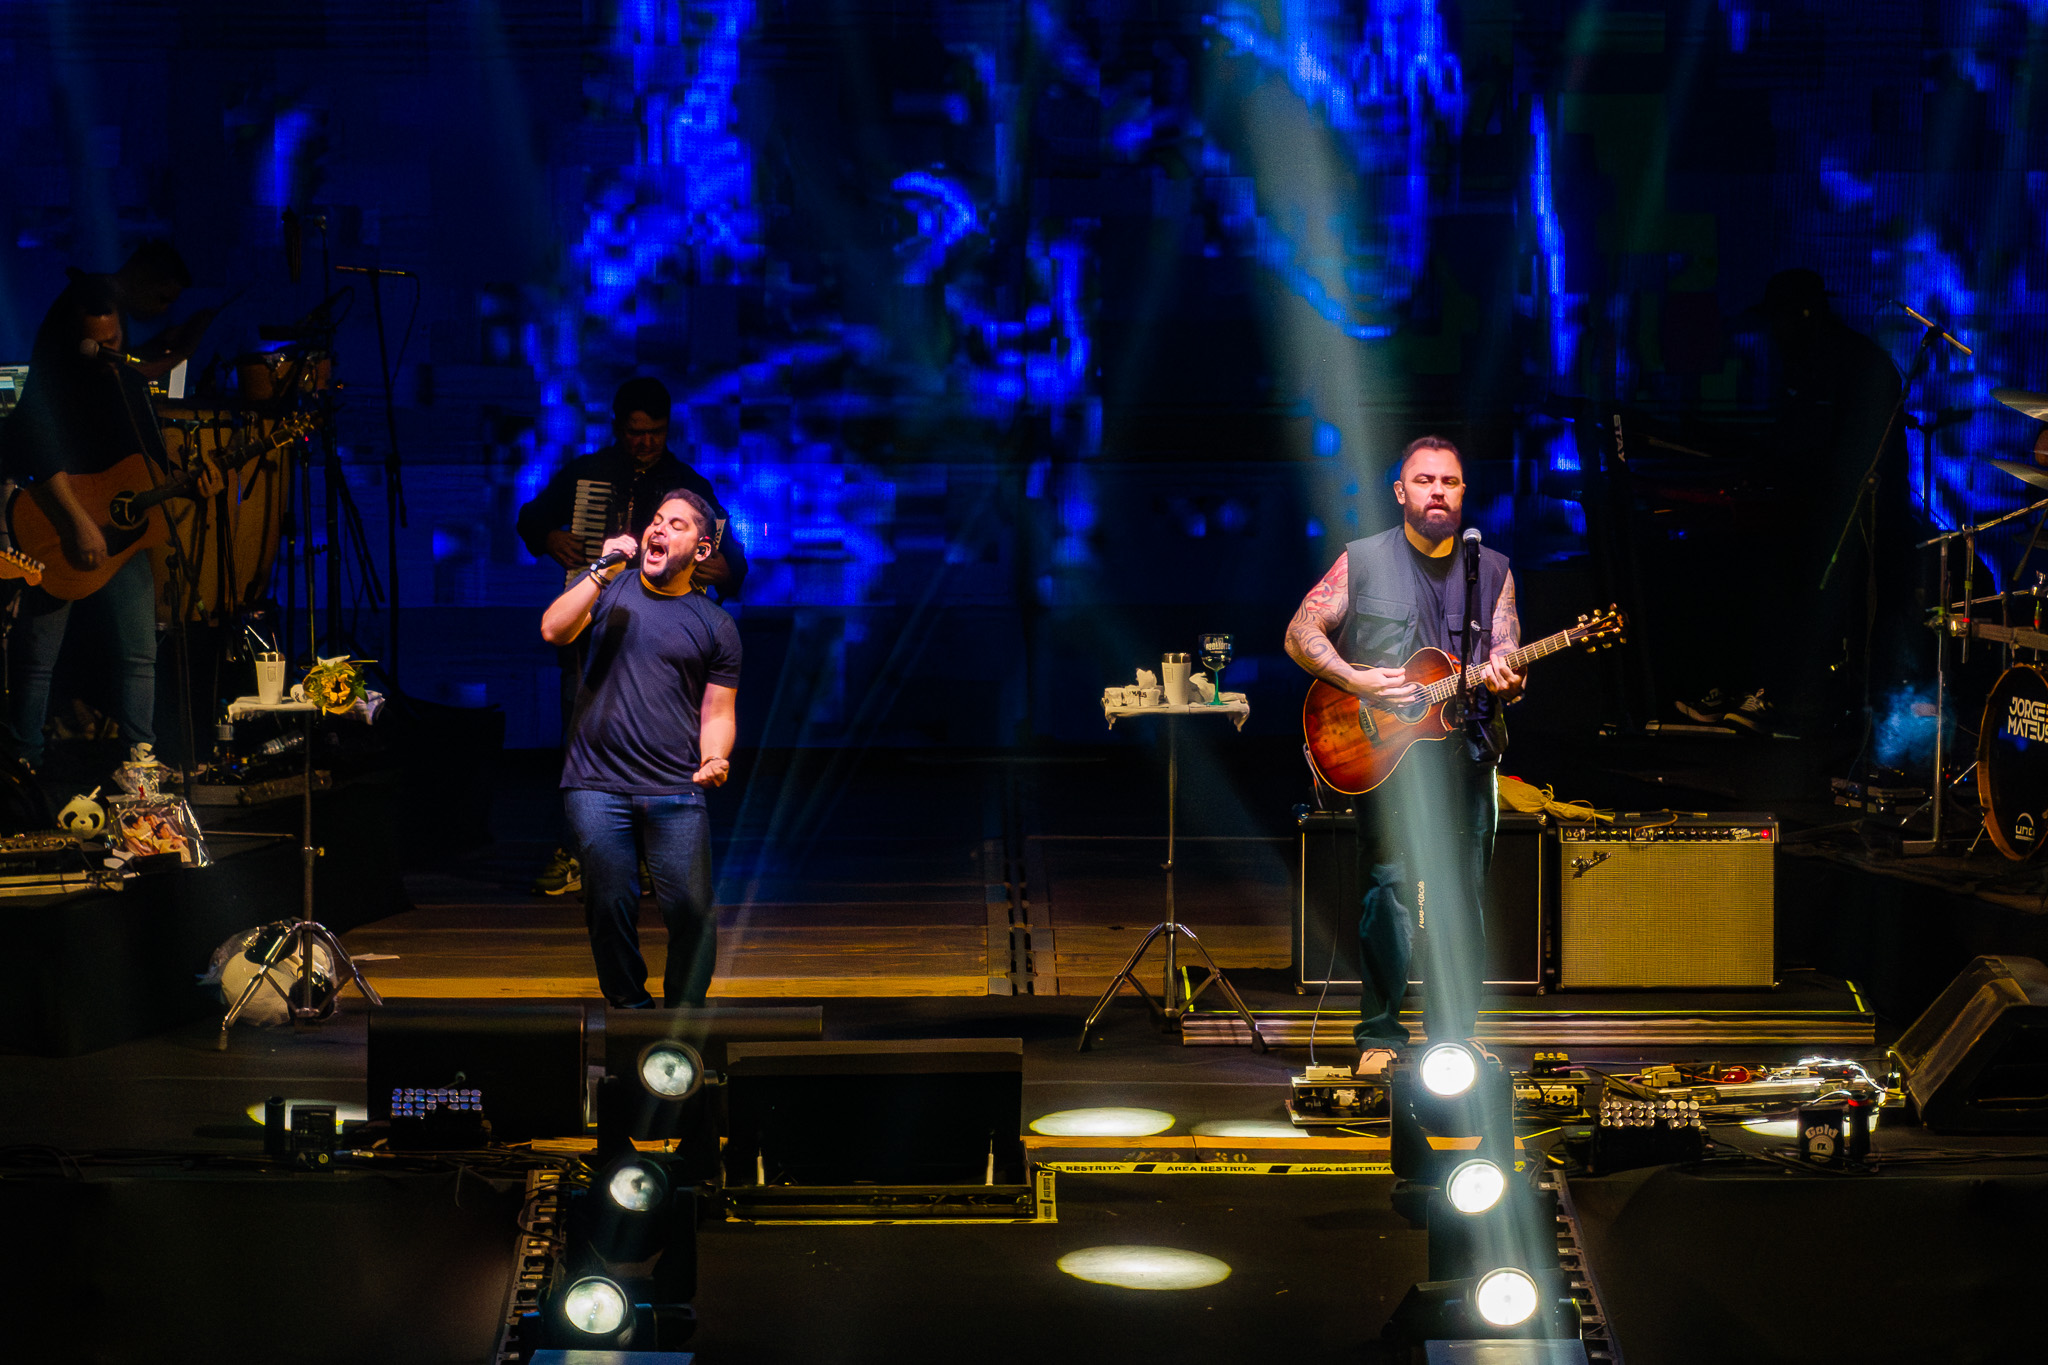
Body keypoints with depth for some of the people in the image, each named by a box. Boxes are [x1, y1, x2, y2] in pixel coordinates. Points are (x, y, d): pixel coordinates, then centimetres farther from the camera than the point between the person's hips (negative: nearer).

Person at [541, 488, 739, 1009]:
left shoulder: (715, 625, 10)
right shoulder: (610, 590, 11)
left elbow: (717, 711, 9)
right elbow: (554, 631, -6)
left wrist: (715, 760, -11)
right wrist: (601, 574, -13)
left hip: (676, 790, 0)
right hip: (597, 786, 0)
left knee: (690, 908, -9)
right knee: (610, 906, 1)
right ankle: (629, 1008, 19)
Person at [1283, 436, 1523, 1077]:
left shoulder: (1493, 570, 12)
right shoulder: (1363, 560, 4)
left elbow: (1507, 663, 8)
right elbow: (1300, 634, 4)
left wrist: (1505, 681, -16)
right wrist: (1358, 680, -9)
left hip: (1467, 752, 3)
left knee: (1461, 900, 3)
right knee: (1390, 892, -9)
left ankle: (1451, 1037, 12)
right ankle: (1379, 1036, 0)